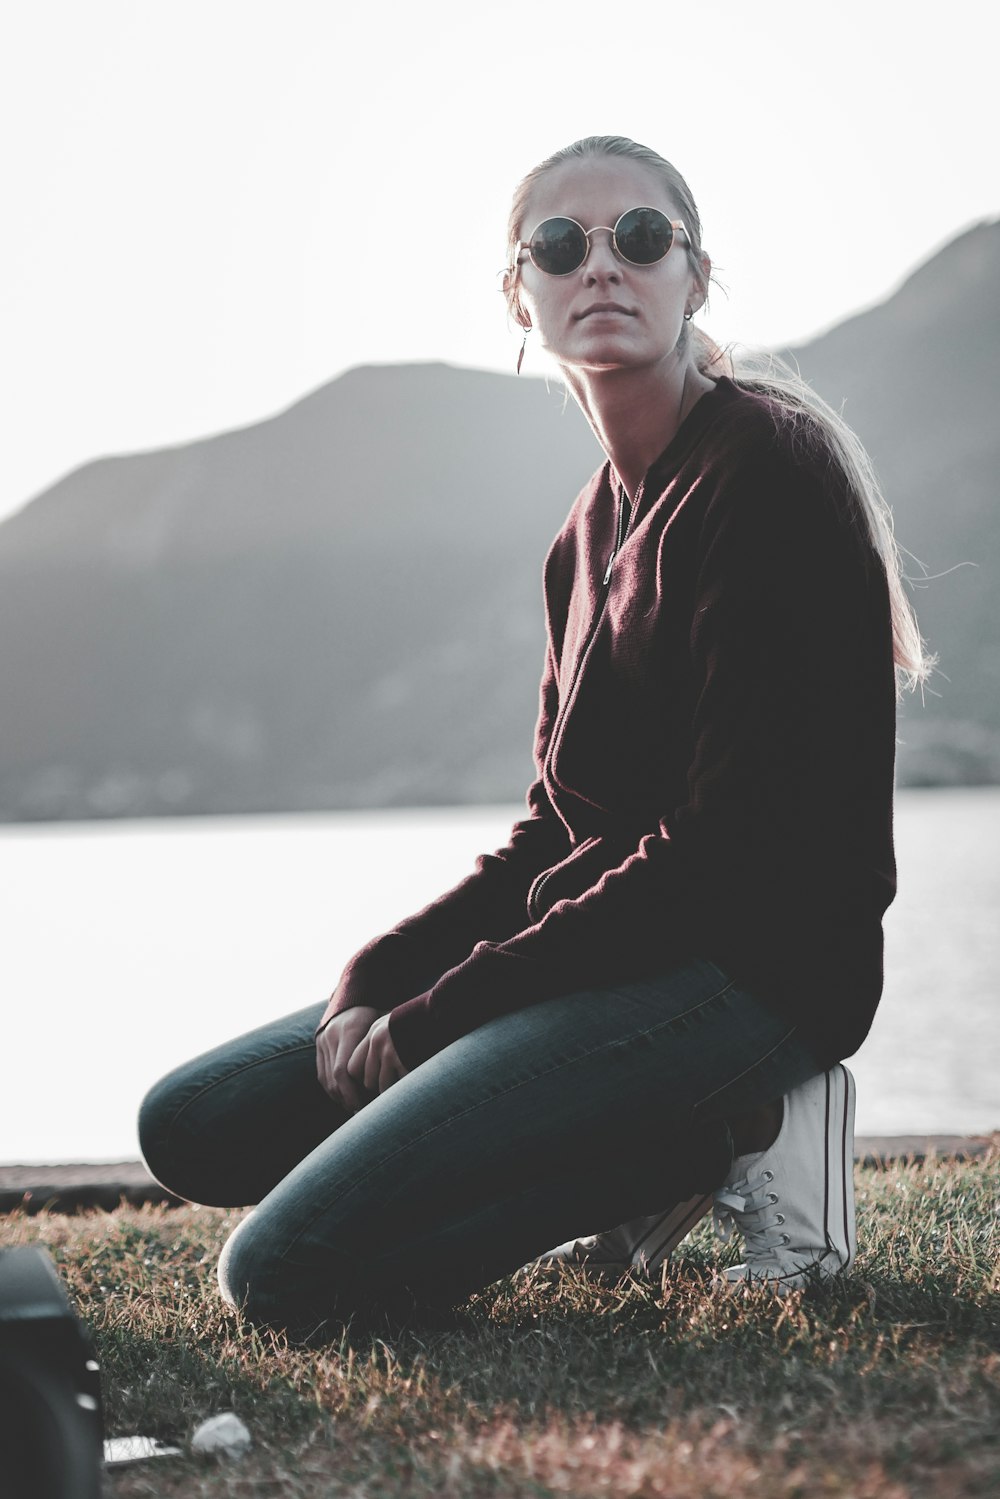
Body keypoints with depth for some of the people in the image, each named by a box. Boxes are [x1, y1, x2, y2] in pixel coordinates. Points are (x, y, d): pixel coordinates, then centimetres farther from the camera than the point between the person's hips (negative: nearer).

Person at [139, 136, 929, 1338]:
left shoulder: (768, 467, -12)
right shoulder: (595, 526, 16)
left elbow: (732, 846, -19)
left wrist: (428, 1022, -16)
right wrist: (380, 977, -1)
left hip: (745, 966, -9)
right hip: (608, 947, 9)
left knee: (287, 1271, -20)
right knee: (193, 1127, 8)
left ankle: (720, 1141, -7)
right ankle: (666, 1158, 4)